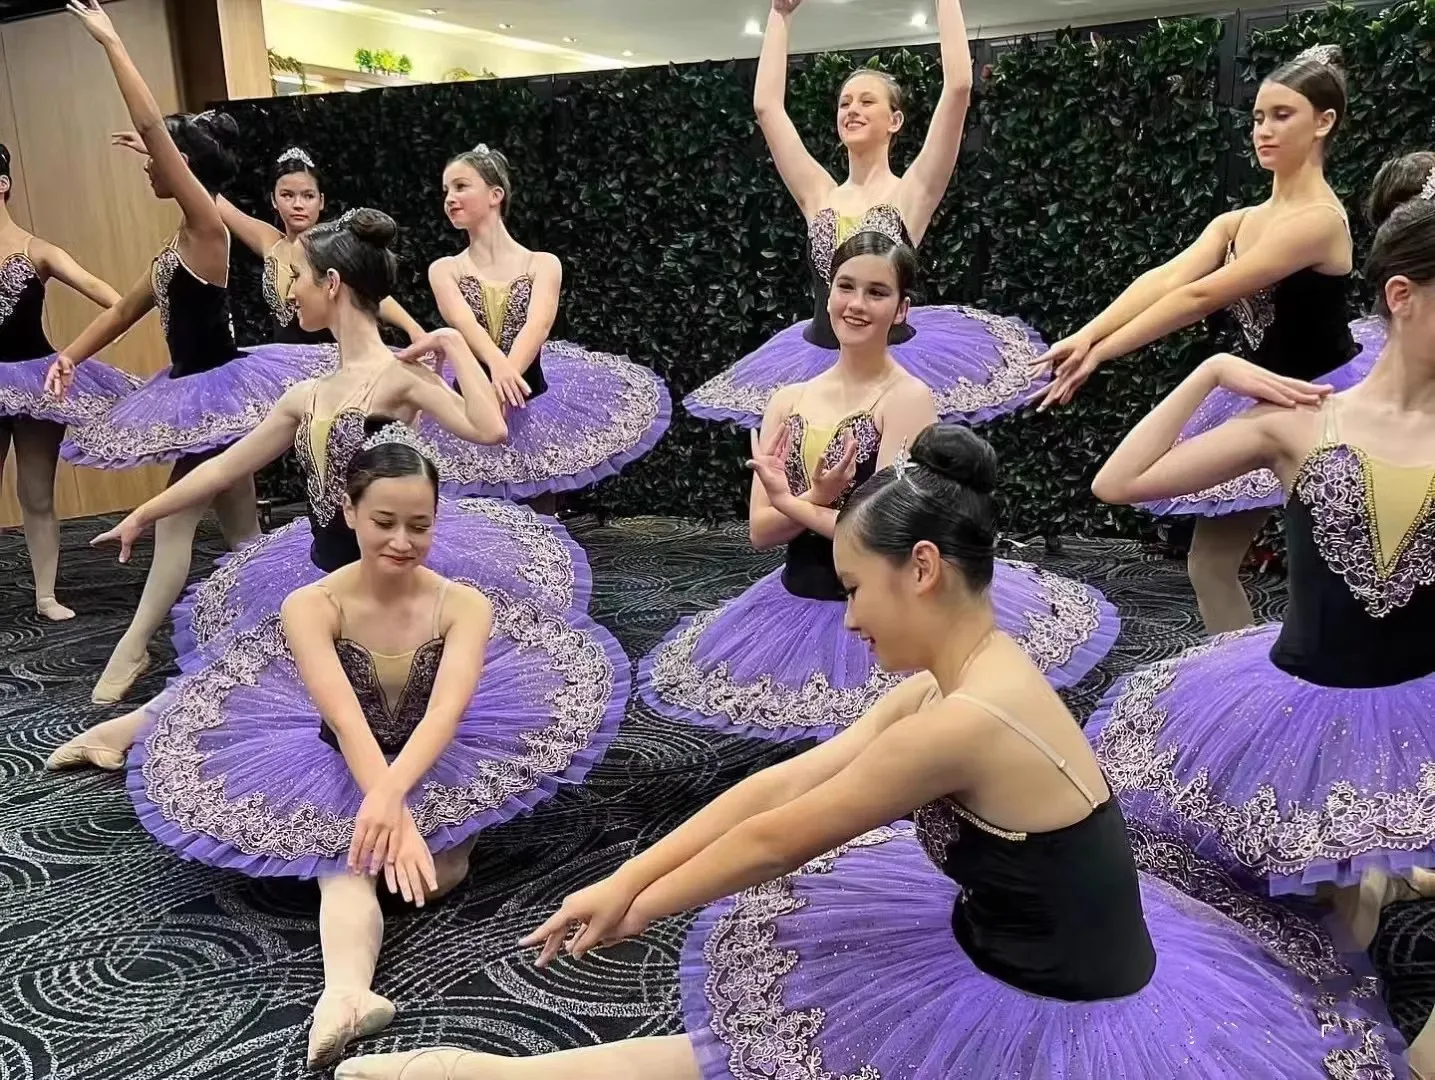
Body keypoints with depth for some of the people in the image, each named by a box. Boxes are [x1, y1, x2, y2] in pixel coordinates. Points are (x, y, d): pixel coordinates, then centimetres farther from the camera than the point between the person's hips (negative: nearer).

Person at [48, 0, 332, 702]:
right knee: (239, 529, 12)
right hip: (202, 390, 10)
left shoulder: (205, 224, -13)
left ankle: (133, 647, 5)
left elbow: (150, 124, -21)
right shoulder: (179, 245, 14)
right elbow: (126, 309, 20)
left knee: (177, 517, -3)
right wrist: (70, 356, 9)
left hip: (219, 390, -10)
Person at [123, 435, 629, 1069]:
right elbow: (346, 721, -30)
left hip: (439, 767, 2)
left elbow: (444, 714, -30)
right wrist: (398, 821, -43)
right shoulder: (310, 606, -17)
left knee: (440, 873, -26)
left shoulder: (465, 605, -15)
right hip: (343, 773, -2)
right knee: (345, 870, -31)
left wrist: (390, 795, -49)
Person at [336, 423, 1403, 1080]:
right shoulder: (965, 680, -3)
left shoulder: (963, 720, -31)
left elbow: (777, 838, -20)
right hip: (1072, 967, 8)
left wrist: (637, 907, -4)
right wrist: (625, 878, -1)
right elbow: (774, 787, -2)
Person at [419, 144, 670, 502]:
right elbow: (463, 322, -14)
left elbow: (538, 325, -15)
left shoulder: (543, 264, 3)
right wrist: (498, 367, -36)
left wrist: (504, 383, -34)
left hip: (532, 411, 0)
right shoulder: (444, 270, 6)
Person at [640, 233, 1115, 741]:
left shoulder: (907, 398, -12)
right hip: (797, 605, 5)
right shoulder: (789, 399, 4)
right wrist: (818, 499, -20)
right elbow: (760, 529, -1)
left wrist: (790, 503, -8)